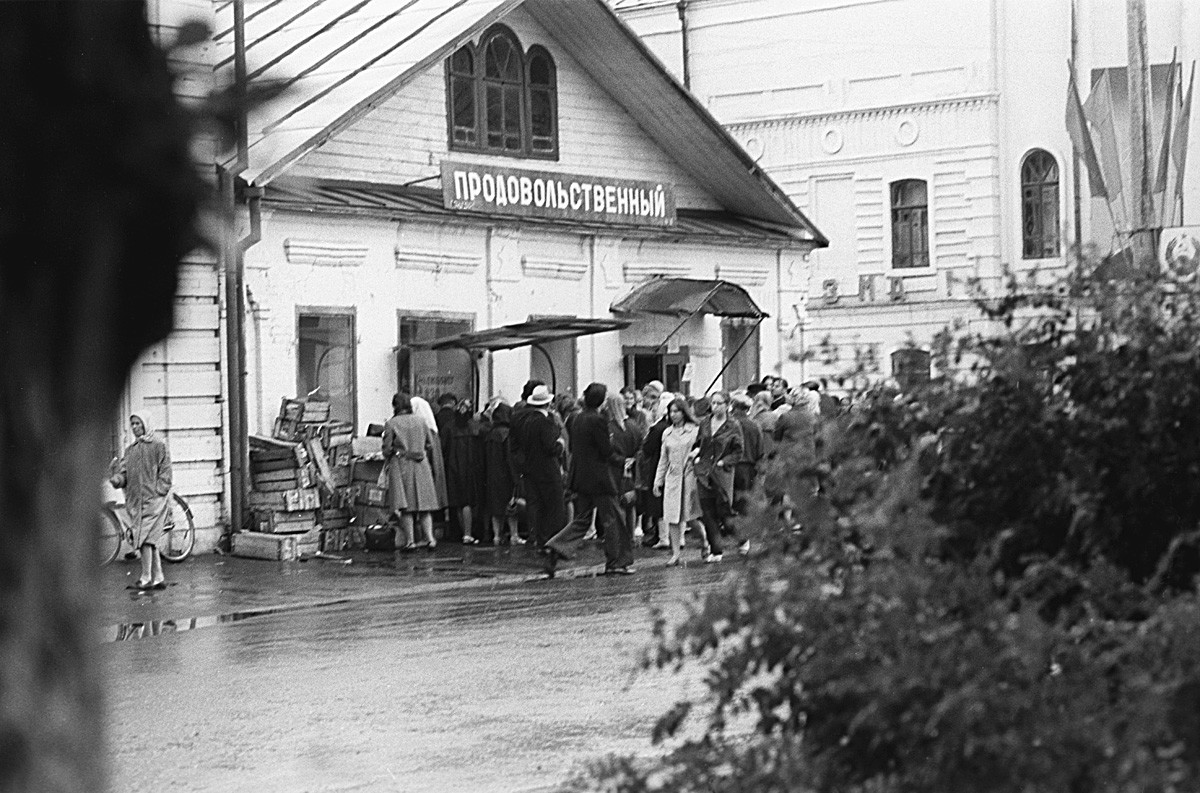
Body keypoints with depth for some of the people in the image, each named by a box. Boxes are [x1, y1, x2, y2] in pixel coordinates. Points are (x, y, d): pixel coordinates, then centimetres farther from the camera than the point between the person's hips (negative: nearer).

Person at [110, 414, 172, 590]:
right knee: (151, 541, 8)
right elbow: (125, 472, 14)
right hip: (135, 500, 6)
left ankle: (146, 578, -9)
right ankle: (158, 578, 13)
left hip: (152, 498, -6)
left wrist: (159, 491, -13)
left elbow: (165, 470, -5)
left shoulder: (157, 445, -1)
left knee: (145, 538, -13)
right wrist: (118, 478, -8)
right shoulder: (130, 450, 18)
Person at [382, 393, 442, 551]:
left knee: (405, 507, 2)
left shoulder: (391, 424, -6)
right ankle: (429, 538, -2)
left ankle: (409, 541, 0)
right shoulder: (421, 421, 5)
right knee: (424, 504, 8)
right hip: (421, 466, 3)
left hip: (401, 466, -3)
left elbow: (386, 450, -6)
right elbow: (430, 445, 9)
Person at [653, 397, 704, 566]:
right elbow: (663, 459, 16)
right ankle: (676, 553, 4)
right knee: (673, 517, -1)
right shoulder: (667, 433, 11)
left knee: (692, 517, -3)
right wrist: (658, 480, 13)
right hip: (672, 477, 4)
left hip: (690, 476, -4)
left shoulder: (695, 430, -2)